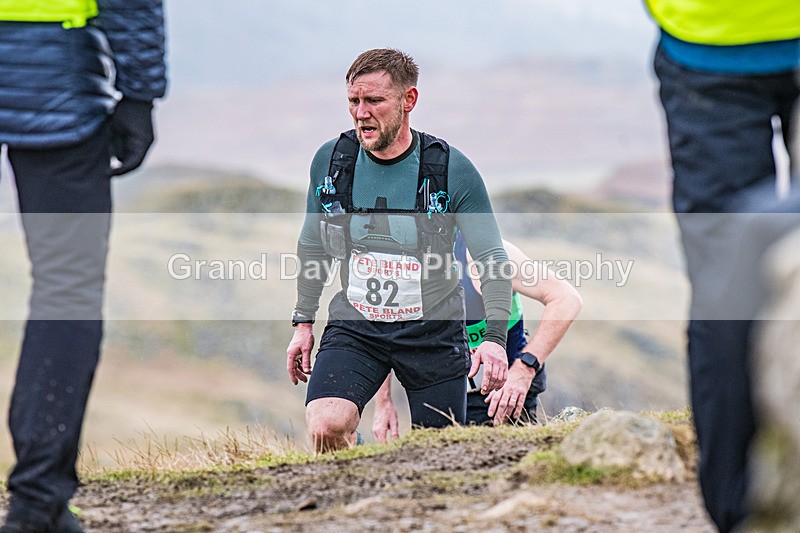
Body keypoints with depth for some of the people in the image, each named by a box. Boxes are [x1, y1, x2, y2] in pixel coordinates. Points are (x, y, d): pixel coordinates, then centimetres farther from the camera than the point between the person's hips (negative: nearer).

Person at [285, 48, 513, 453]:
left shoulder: (453, 170, -12)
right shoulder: (330, 161, -3)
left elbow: (492, 259, -8)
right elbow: (313, 247, 13)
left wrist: (495, 337, -19)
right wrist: (303, 322, 13)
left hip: (433, 331, -1)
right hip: (354, 327, 1)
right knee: (326, 428, -22)